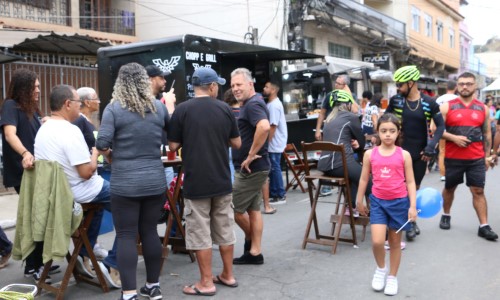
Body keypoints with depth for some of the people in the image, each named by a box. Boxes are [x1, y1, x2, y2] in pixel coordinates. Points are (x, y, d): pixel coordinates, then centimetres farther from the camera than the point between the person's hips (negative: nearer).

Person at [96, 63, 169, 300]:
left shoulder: (114, 108, -7)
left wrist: (111, 156, 6)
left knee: (126, 236, 3)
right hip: (155, 181, 4)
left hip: (125, 183, -4)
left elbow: (102, 144, -14)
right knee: (150, 231, 15)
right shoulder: (159, 107, 4)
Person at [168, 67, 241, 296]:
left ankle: (206, 283, 10)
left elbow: (173, 146, -4)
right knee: (225, 230, 14)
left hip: (196, 182, -3)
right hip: (222, 181, 4)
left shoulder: (182, 110, -8)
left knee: (200, 233, 4)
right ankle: (227, 275, 25)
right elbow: (237, 143, 7)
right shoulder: (225, 109, 0)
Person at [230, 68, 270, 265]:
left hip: (251, 168, -10)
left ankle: (250, 240, 22)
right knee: (253, 209, 12)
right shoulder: (250, 104, 15)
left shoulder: (253, 104, -17)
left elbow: (264, 127, -36)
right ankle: (254, 252, 19)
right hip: (254, 167, 10)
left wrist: (251, 155, -30)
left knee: (234, 208, 1)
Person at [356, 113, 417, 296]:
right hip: (378, 201, 1)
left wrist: (413, 206, -8)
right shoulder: (370, 154, -2)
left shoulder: (404, 155, -5)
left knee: (395, 242, 12)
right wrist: (359, 202, 12)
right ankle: (381, 269, 21)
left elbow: (410, 182, -2)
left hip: (399, 202, 0)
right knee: (377, 241, -10)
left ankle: (392, 277, 29)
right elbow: (364, 179, 7)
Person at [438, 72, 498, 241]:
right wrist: (453, 138, -20)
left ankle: (484, 226, 4)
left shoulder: (483, 109, 5)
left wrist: (487, 155, 8)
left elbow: (487, 133, 10)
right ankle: (446, 216, 34)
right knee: (449, 188, 15)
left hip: (476, 159, 1)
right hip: (453, 158, -1)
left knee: (478, 191, 0)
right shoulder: (447, 107, -4)